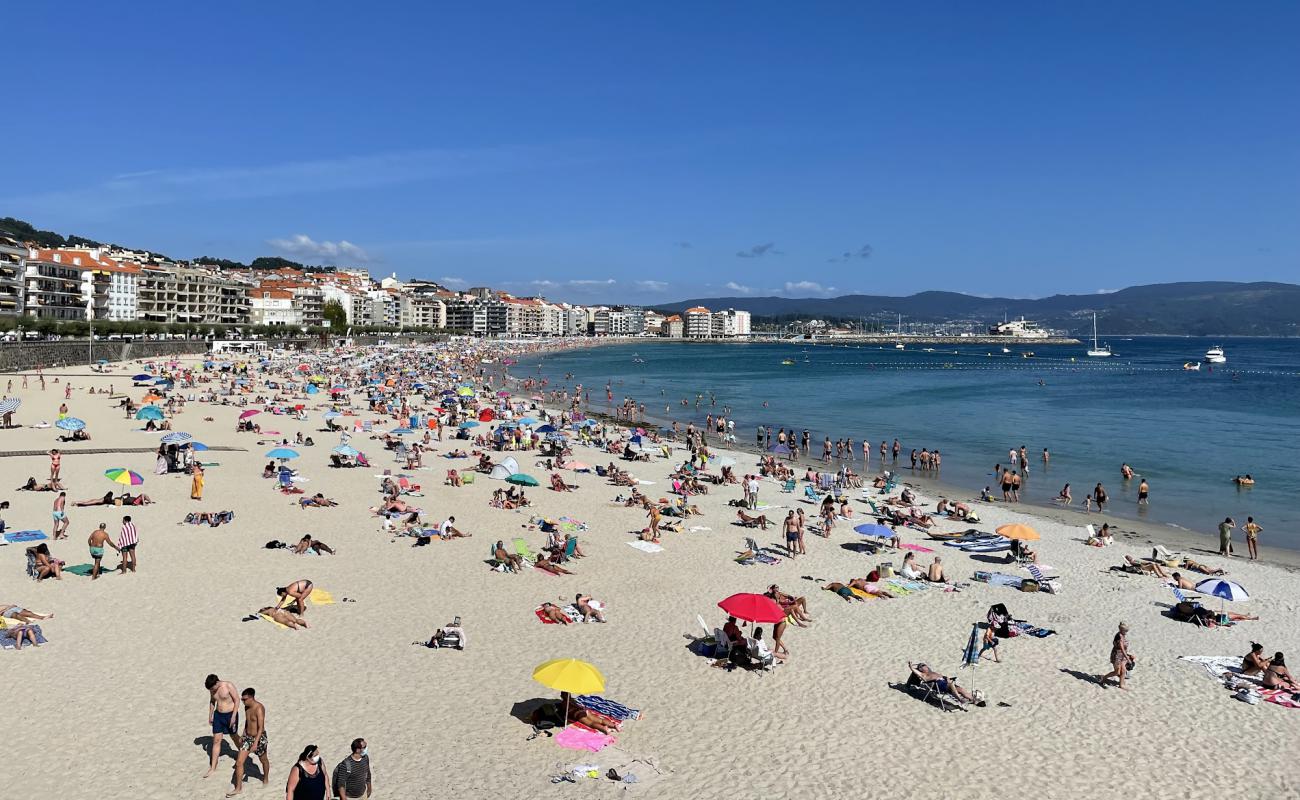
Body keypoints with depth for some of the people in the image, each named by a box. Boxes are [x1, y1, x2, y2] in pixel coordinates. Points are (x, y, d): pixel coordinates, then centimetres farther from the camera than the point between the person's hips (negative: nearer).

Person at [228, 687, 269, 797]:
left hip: (259, 738, -7)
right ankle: (238, 787, 11)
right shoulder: (246, 707, 0)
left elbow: (261, 727, -26)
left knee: (263, 760, 16)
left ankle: (266, 779, 40)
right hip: (247, 737, 7)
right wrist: (243, 736, 20)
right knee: (239, 762, 0)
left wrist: (256, 743, -30)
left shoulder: (259, 708, -24)